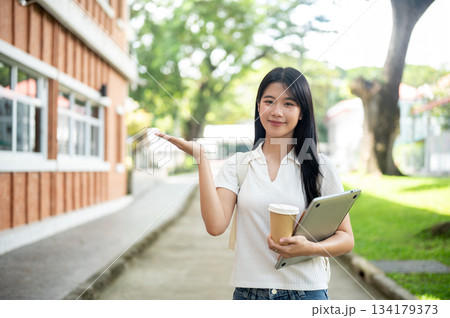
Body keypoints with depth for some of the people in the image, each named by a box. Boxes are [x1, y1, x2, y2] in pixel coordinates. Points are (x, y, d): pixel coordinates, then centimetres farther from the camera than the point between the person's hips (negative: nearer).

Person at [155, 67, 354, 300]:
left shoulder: (320, 167, 0)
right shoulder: (236, 165, 3)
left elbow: (346, 238, 2)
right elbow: (215, 225, -11)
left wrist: (309, 247, -19)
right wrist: (201, 157, -12)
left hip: (306, 291, -1)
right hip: (248, 291, 1)